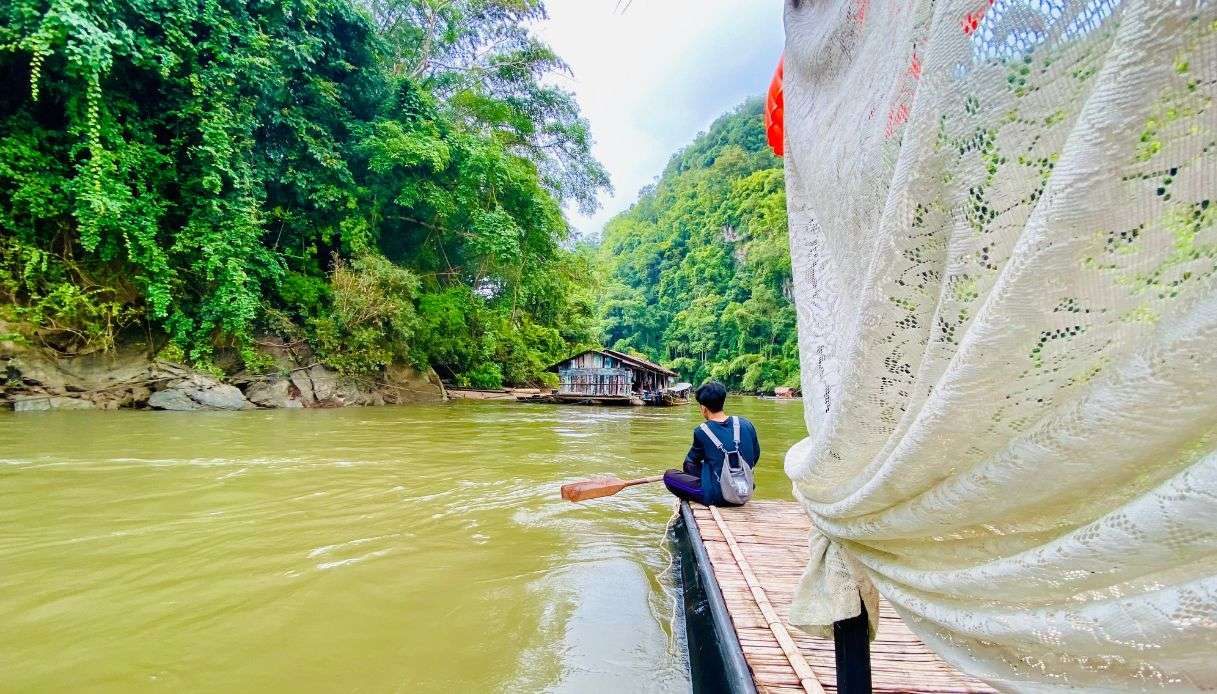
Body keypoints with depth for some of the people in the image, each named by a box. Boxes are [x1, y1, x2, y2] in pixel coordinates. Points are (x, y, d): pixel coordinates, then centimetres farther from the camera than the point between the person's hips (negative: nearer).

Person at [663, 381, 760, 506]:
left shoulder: (701, 431, -12)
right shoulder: (746, 424, -3)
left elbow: (690, 462, 4)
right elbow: (756, 455, 10)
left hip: (717, 496, -5)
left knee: (669, 476, 7)